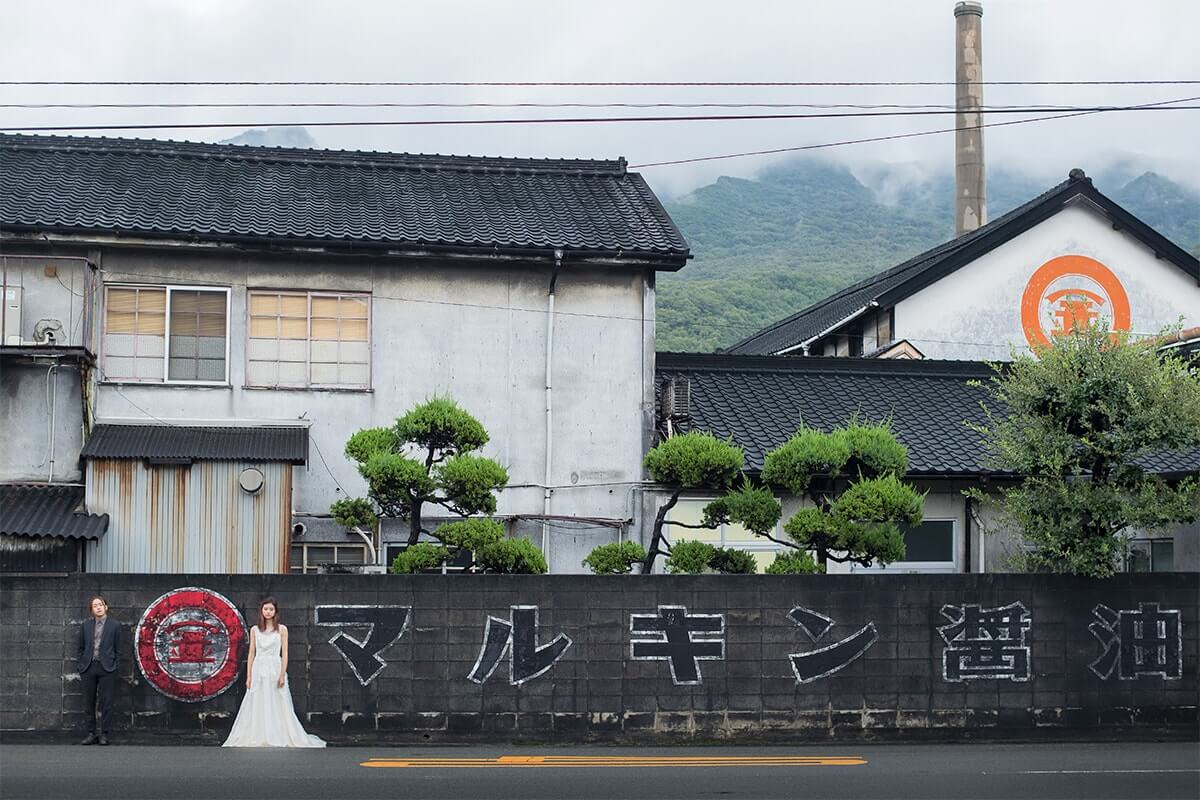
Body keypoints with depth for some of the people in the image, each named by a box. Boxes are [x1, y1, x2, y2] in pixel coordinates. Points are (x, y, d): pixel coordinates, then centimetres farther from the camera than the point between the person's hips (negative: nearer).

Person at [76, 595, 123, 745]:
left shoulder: (114, 625, 3)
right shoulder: (85, 626, 10)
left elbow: (117, 649, 4)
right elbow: (80, 648, 13)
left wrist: (115, 668, -2)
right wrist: (79, 667, 5)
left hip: (106, 668, -3)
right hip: (88, 668, 3)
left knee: (106, 703, -3)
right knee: (89, 703, 6)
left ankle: (104, 734, 2)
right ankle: (91, 734, 12)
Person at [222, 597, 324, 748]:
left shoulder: (282, 629, 3)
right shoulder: (255, 630, 8)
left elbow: (284, 653, -1)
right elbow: (251, 654, 8)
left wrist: (282, 674, -10)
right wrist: (249, 676, 2)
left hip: (275, 669, -2)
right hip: (259, 670, 2)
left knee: (278, 706, -2)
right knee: (257, 706, 1)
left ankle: (279, 739, 4)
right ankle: (258, 739, 5)